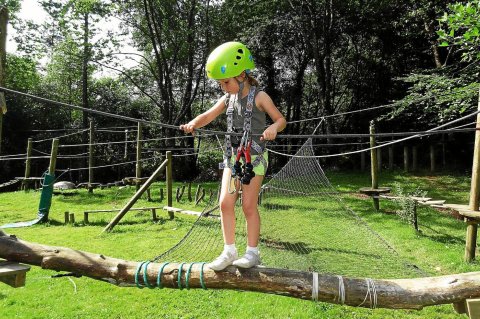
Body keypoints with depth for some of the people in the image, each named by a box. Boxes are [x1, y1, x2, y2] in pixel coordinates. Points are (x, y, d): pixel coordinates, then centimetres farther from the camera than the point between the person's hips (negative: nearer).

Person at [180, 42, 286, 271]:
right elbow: (208, 116, 6)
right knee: (225, 202, 0)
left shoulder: (259, 97, -8)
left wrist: (273, 128, -27)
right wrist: (193, 123, -16)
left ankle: (252, 253, 14)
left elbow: (281, 119, -4)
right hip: (232, 156, 5)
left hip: (254, 157, -5)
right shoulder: (228, 98, 7)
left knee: (249, 206, -1)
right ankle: (229, 251, 12)